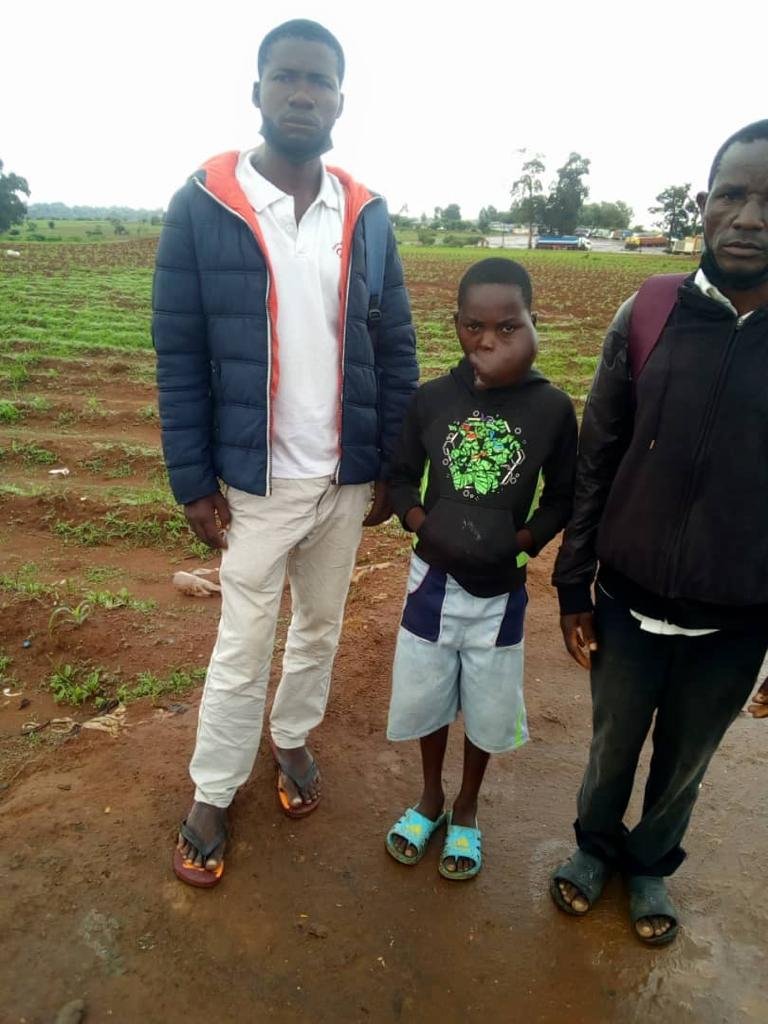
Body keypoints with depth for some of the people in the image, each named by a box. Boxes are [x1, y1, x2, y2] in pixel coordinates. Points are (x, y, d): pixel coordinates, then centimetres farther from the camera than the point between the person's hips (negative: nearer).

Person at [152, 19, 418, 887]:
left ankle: (292, 739, 44)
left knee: (321, 626, 18)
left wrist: (393, 467, 2)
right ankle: (212, 794, 31)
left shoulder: (365, 215, 2)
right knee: (242, 646, 8)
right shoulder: (202, 206, -6)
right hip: (255, 483, -3)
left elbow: (395, 349, 5)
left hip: (347, 479, 3)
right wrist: (192, 482, -8)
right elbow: (179, 357, -6)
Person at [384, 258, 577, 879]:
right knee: (426, 693, 16)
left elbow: (563, 497, -2)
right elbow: (403, 476, 3)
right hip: (434, 578, 1)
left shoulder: (553, 408, -11)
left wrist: (521, 541, -17)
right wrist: (422, 523, -15)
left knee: (487, 706, 15)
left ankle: (466, 810, 44)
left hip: (501, 588, -1)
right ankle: (431, 797, 45)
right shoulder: (432, 399, -8)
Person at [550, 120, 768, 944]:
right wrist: (572, 587, 0)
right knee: (612, 749, 21)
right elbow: (595, 464, -2)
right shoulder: (647, 318, -8)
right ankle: (595, 847, 50)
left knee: (684, 766, 22)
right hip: (627, 603, 0)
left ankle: (650, 863, 50)